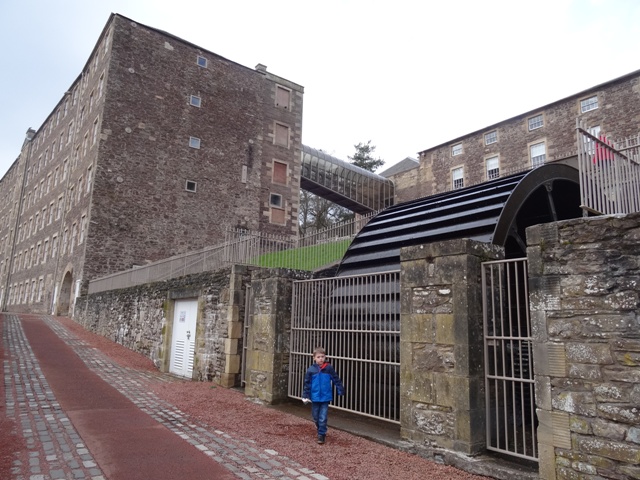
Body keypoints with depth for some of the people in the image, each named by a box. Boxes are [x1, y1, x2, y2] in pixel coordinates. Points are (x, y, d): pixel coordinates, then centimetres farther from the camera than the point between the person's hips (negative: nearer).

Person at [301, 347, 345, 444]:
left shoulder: (329, 368, -7)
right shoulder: (311, 370, -6)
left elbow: (336, 380, 1)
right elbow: (307, 384, -1)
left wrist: (341, 390, 0)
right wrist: (305, 396, -2)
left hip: (325, 397, -2)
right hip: (315, 397, 2)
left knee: (323, 418, -2)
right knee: (315, 416, 15)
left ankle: (321, 435, 11)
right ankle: (320, 429, 40)